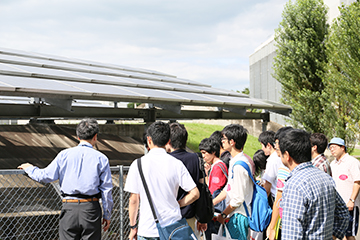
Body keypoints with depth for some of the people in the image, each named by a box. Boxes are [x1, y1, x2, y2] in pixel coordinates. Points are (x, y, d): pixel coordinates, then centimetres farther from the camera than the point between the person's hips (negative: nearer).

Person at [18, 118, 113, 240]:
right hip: (91, 207, -1)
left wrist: (29, 168, 25)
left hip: (69, 207, 1)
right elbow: (106, 189, 1)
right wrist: (107, 215, 10)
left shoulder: (64, 155, 2)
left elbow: (45, 176, 5)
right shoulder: (101, 158, 0)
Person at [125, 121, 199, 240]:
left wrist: (133, 227, 8)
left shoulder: (138, 164, -5)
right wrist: (176, 204, 9)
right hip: (173, 229, 2)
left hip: (147, 230, -1)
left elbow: (134, 200, -2)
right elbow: (194, 193, -4)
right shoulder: (177, 164, -2)